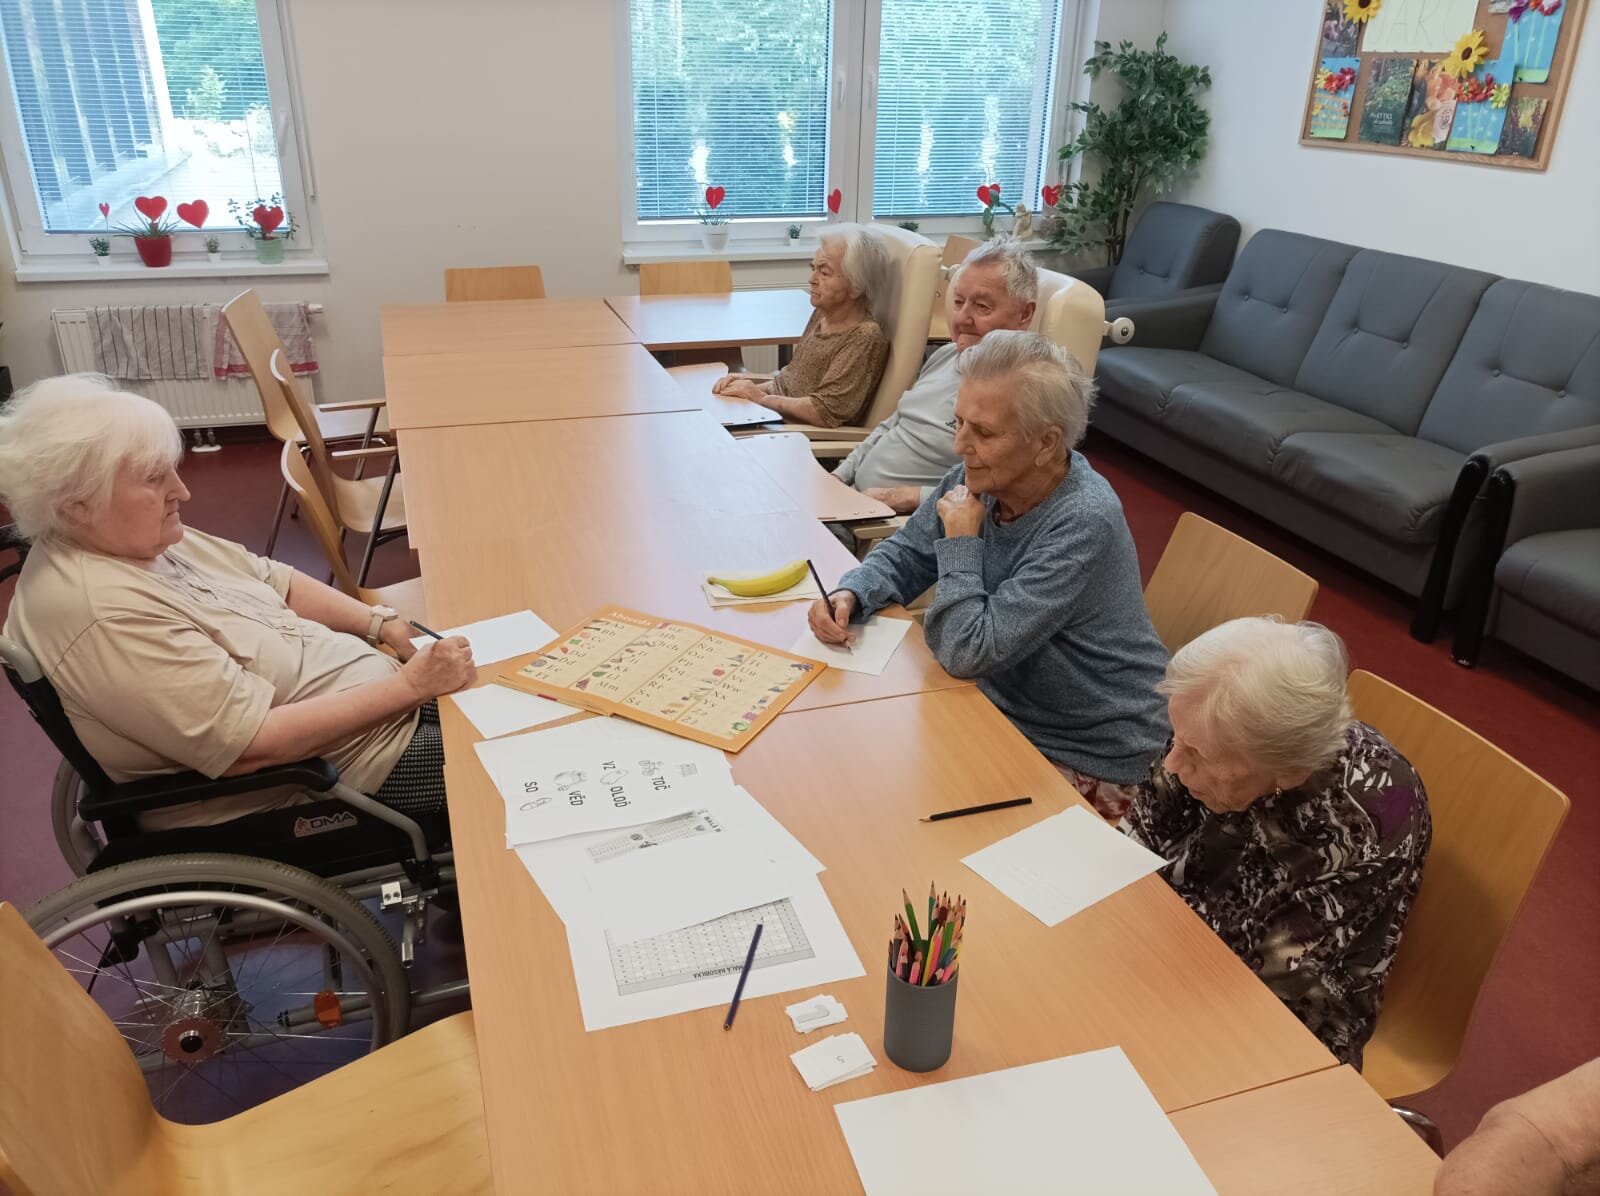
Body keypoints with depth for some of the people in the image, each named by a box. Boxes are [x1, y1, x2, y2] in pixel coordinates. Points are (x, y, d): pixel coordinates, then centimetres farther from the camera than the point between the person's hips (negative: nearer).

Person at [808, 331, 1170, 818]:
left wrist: (961, 539, -21)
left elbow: (967, 652, -31)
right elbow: (904, 556, 6)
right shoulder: (979, 478, -8)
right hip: (1003, 704, 7)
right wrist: (849, 596, -14)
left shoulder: (1083, 523, -30)